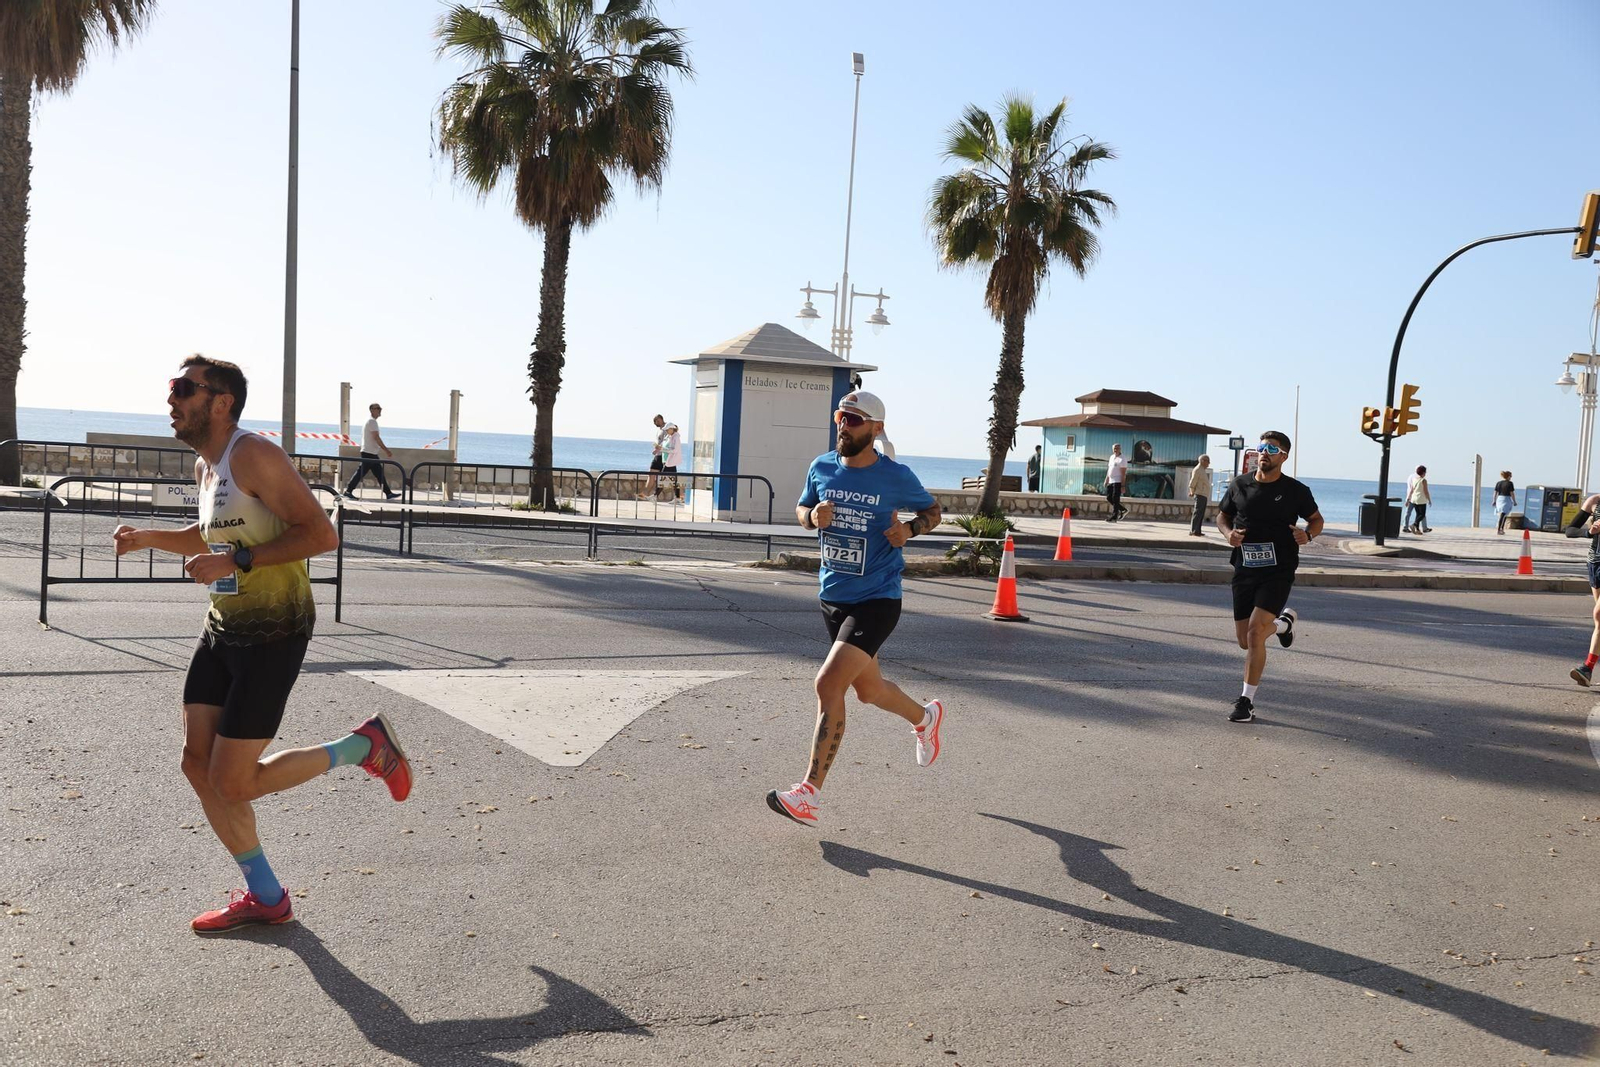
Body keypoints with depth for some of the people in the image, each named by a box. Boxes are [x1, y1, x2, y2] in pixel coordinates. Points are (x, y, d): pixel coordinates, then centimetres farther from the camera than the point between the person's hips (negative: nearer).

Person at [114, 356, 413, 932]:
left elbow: (321, 534, -23)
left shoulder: (253, 455, -17)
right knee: (198, 765, 7)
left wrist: (238, 561, -27)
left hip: (272, 635, -9)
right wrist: (147, 537, 15)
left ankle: (365, 745, 12)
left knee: (234, 781, -6)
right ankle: (265, 896, 20)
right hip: (223, 627, 9)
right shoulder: (206, 465, 11)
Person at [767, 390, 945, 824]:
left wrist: (909, 530, -14)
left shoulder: (896, 477, -10)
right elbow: (801, 508, 17)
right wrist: (812, 516, -7)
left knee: (828, 684, -19)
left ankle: (810, 793, -10)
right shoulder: (822, 468, 1)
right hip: (833, 596, 6)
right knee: (868, 689, 21)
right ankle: (925, 717, 53)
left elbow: (933, 510, 7)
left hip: (877, 601, -6)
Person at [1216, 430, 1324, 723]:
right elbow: (1222, 515, 15)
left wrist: (1307, 534, -12)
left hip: (1278, 571, -4)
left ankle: (1247, 701, -7)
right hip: (1244, 570, 4)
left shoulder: (1296, 490, -3)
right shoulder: (1239, 485, 3)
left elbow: (1316, 518, 11)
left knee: (1255, 631, -19)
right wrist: (1228, 533, -7)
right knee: (1244, 640, 10)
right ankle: (1283, 622, 44)